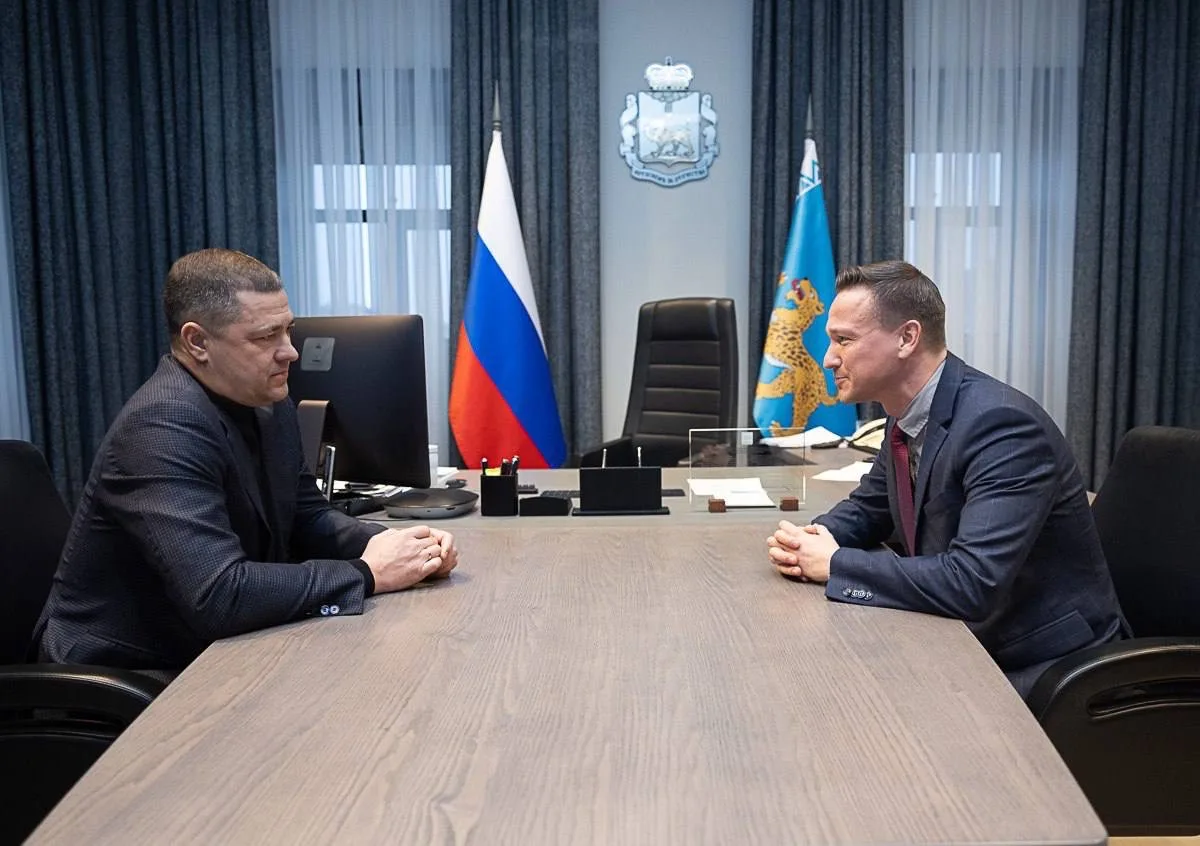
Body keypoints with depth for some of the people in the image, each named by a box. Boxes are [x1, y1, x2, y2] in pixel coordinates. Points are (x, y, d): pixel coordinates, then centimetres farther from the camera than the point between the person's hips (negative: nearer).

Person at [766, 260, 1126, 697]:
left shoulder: (1002, 425, -25)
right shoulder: (908, 416, 0)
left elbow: (972, 582, -33)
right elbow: (868, 507, 15)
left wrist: (835, 563, -23)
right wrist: (811, 540, -7)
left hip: (1047, 671, -7)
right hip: (966, 644, 7)